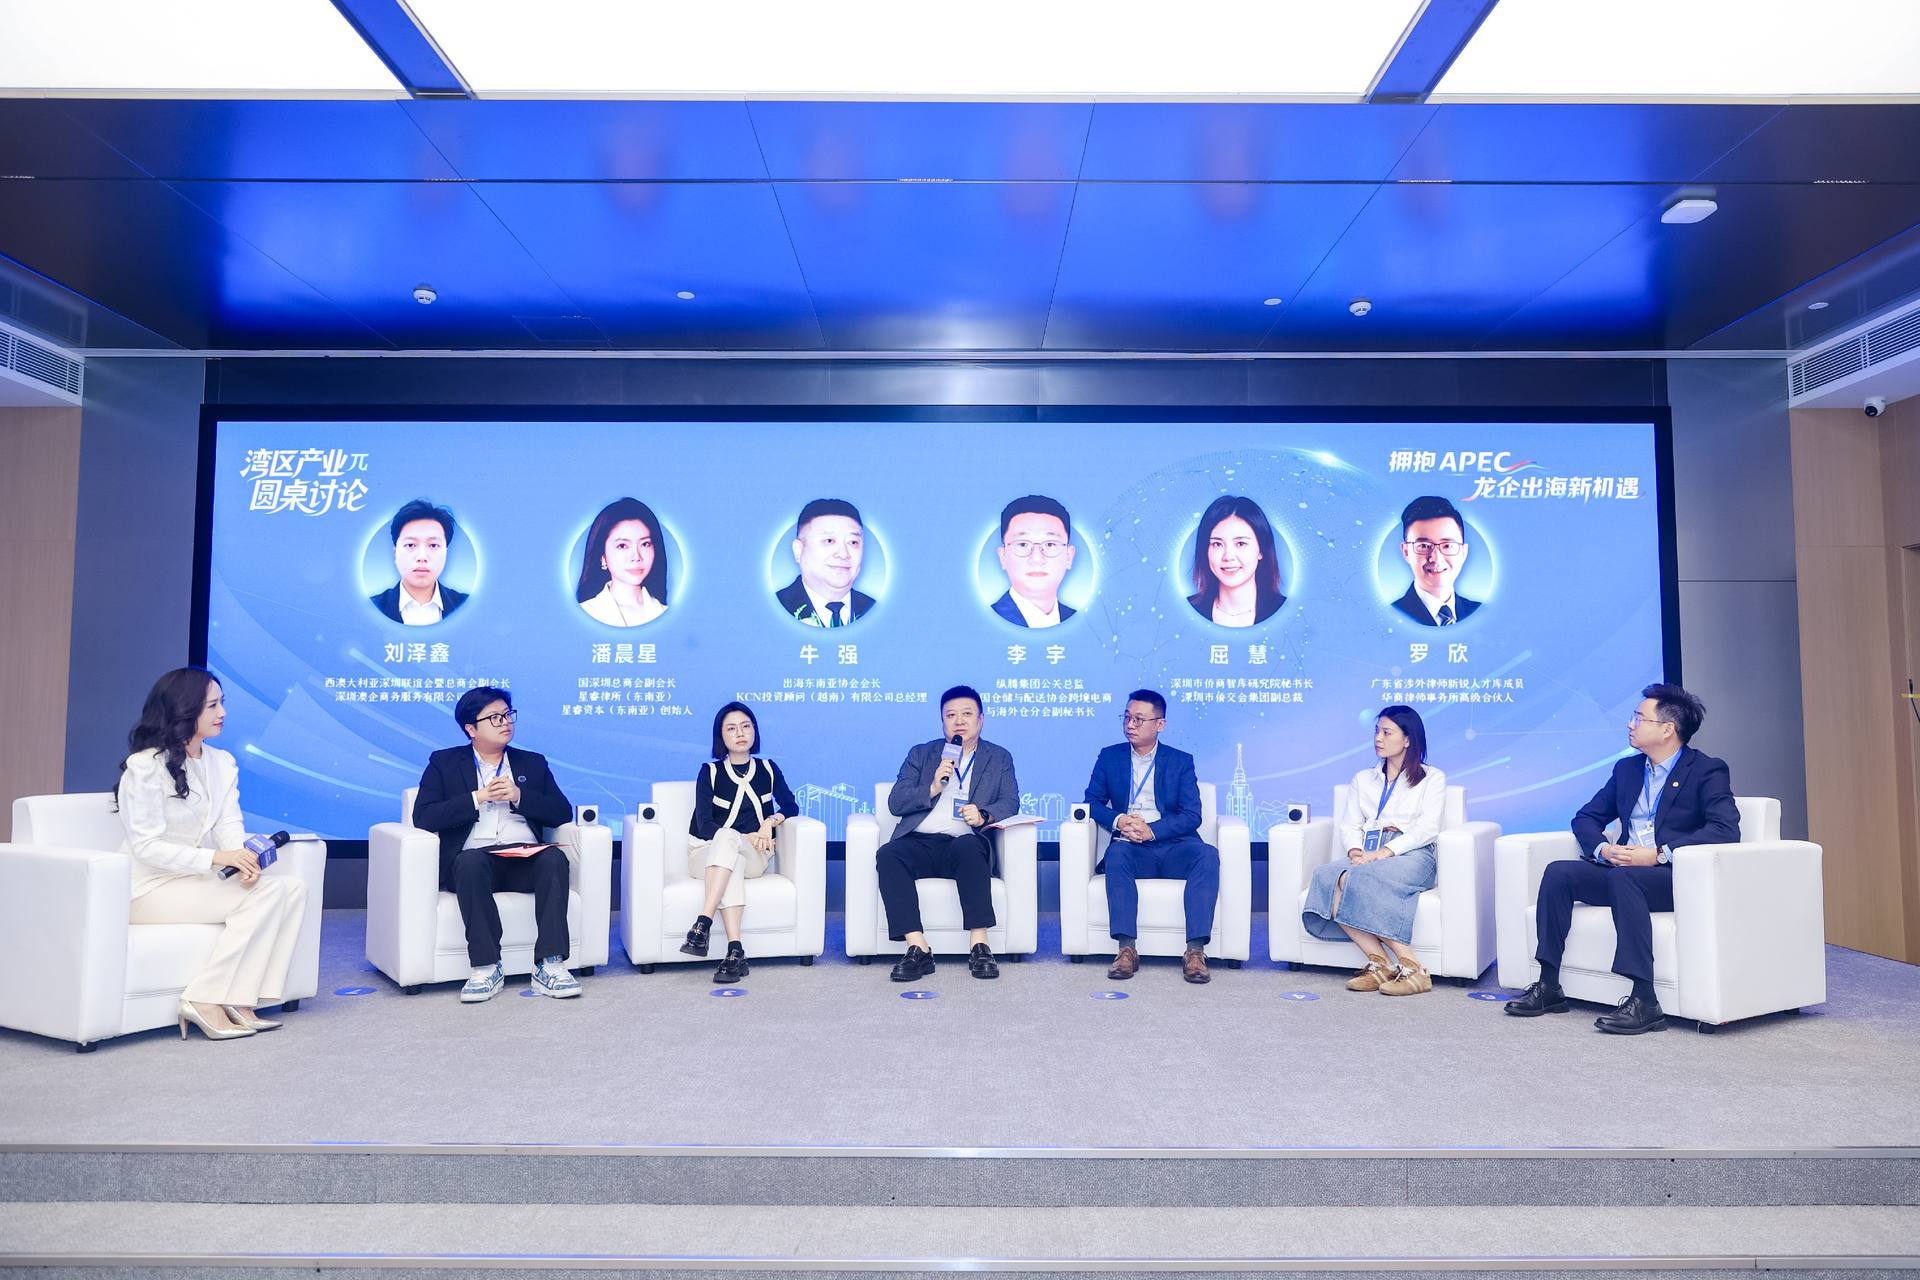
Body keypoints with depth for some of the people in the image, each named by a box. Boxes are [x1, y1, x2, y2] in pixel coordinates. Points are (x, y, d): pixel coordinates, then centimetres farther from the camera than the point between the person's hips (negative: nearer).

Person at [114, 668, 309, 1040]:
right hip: (152, 887, -7)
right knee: (265, 895, -26)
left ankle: (239, 1000, -17)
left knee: (293, 888, -16)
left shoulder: (222, 763, 10)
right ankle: (205, 1000, -19)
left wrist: (242, 859, -21)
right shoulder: (145, 766, -12)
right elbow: (146, 846, -17)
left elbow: (230, 825, 2)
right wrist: (216, 858, -28)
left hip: (198, 878, 7)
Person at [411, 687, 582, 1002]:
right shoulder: (444, 763, 16)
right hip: (476, 859, -2)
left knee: (554, 857, -32)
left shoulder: (533, 763, 22)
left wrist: (518, 796, -3)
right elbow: (423, 818, 1)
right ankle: (486, 967, -31)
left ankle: (550, 965, -33)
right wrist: (478, 798, -6)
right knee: (471, 862, -37)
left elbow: (563, 813, 11)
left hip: (525, 858, 2)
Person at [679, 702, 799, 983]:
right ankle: (735, 950, -50)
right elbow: (703, 824, -6)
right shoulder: (710, 772, 3)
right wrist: (745, 837, -19)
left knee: (727, 838, -34)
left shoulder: (768, 770, 11)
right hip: (706, 853, -1)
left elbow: (791, 807, 12)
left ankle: (702, 925, -47)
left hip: (752, 857, 1)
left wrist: (771, 820, -10)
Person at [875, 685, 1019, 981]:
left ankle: (979, 946, -35)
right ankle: (918, 949, -33)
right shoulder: (921, 754, 20)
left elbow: (1010, 803, 4)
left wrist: (983, 816, -18)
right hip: (919, 843, 1)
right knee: (888, 854, -31)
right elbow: (895, 803, 9)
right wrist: (932, 788, -7)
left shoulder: (1000, 758, 19)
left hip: (965, 844, -1)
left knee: (969, 847, -37)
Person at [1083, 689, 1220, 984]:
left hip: (1173, 848, 0)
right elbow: (1092, 801, 9)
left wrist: (1151, 830, -17)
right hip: (1132, 849, 0)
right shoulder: (1109, 756, 15)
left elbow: (1192, 815, 0)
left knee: (1207, 854, -31)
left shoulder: (1181, 761, 10)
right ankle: (1127, 949, -37)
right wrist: (1118, 821, -13)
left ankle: (1195, 951, -34)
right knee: (1117, 852, -34)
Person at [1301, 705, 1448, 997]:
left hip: (1410, 854, -4)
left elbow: (1427, 828, -1)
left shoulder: (1432, 778, 14)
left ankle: (1412, 969, -34)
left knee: (1359, 880, -37)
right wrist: (1355, 851, -8)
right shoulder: (1363, 779, 28)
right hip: (1366, 855, 4)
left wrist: (1384, 852, -15)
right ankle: (1380, 963, -34)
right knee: (1325, 875, -31)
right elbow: (1348, 825, 16)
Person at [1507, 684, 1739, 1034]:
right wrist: (1603, 849, -4)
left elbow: (1726, 830, -16)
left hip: (1676, 877, -6)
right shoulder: (1627, 769, 19)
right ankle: (1548, 986, -16)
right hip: (1624, 870, 6)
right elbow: (1585, 818, 19)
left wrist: (1659, 853, -24)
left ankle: (1644, 1001, -35)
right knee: (1558, 872, -17)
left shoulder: (1708, 771, -1)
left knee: (1623, 878, -36)